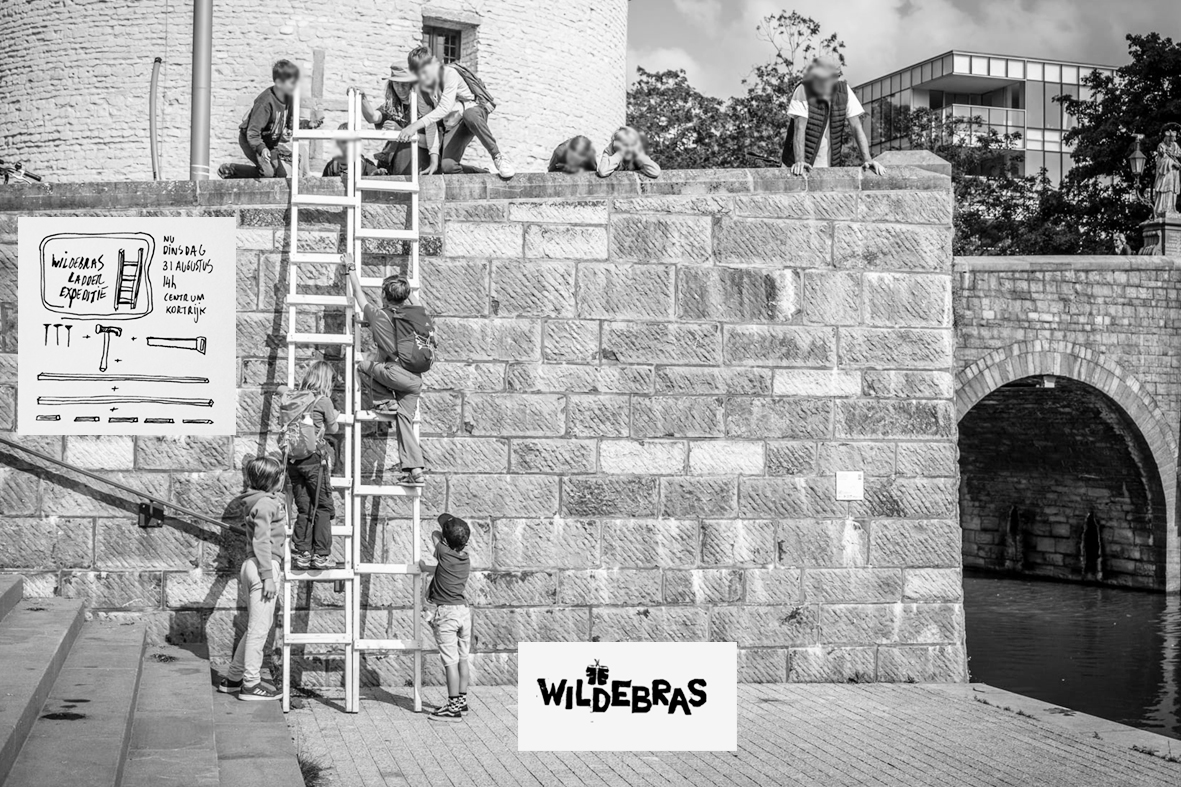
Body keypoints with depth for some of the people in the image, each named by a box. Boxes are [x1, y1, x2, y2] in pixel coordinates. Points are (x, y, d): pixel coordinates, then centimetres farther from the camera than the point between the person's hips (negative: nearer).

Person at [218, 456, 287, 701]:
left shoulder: (254, 500, 13)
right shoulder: (266, 503, -14)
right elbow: (262, 541, -19)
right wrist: (268, 575, -19)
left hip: (252, 565, 10)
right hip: (264, 565, -10)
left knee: (259, 626, 18)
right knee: (259, 628, -4)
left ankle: (233, 678, 24)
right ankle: (251, 684, 1)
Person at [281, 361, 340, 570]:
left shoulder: (290, 400, 5)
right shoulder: (323, 401, -7)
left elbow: (281, 422, 9)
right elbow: (333, 429, 4)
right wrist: (333, 416, 24)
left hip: (293, 460, 5)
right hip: (315, 459, -5)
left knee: (303, 509, 13)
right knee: (323, 507, 6)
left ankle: (301, 554, 12)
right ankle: (320, 555, 4)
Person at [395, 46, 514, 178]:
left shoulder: (449, 74, -21)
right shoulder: (422, 90, -4)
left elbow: (444, 108, -33)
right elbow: (431, 123, -5)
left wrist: (416, 125, -42)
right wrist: (434, 156, -15)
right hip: (453, 126, 5)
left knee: (469, 115, -42)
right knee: (448, 166, -20)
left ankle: (497, 157, -25)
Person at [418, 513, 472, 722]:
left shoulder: (444, 553, -11)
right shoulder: (466, 558, 6)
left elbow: (434, 534, 9)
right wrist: (426, 567, 34)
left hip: (446, 612, -7)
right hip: (464, 610, 7)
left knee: (450, 661, -5)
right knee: (462, 659, 15)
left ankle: (453, 708, -3)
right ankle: (462, 701, 24)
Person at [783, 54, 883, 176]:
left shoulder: (844, 91, -3)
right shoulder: (804, 90, -12)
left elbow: (856, 127, -2)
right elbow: (799, 128, -20)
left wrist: (867, 160, -12)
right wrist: (799, 161, -31)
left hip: (832, 165, 3)